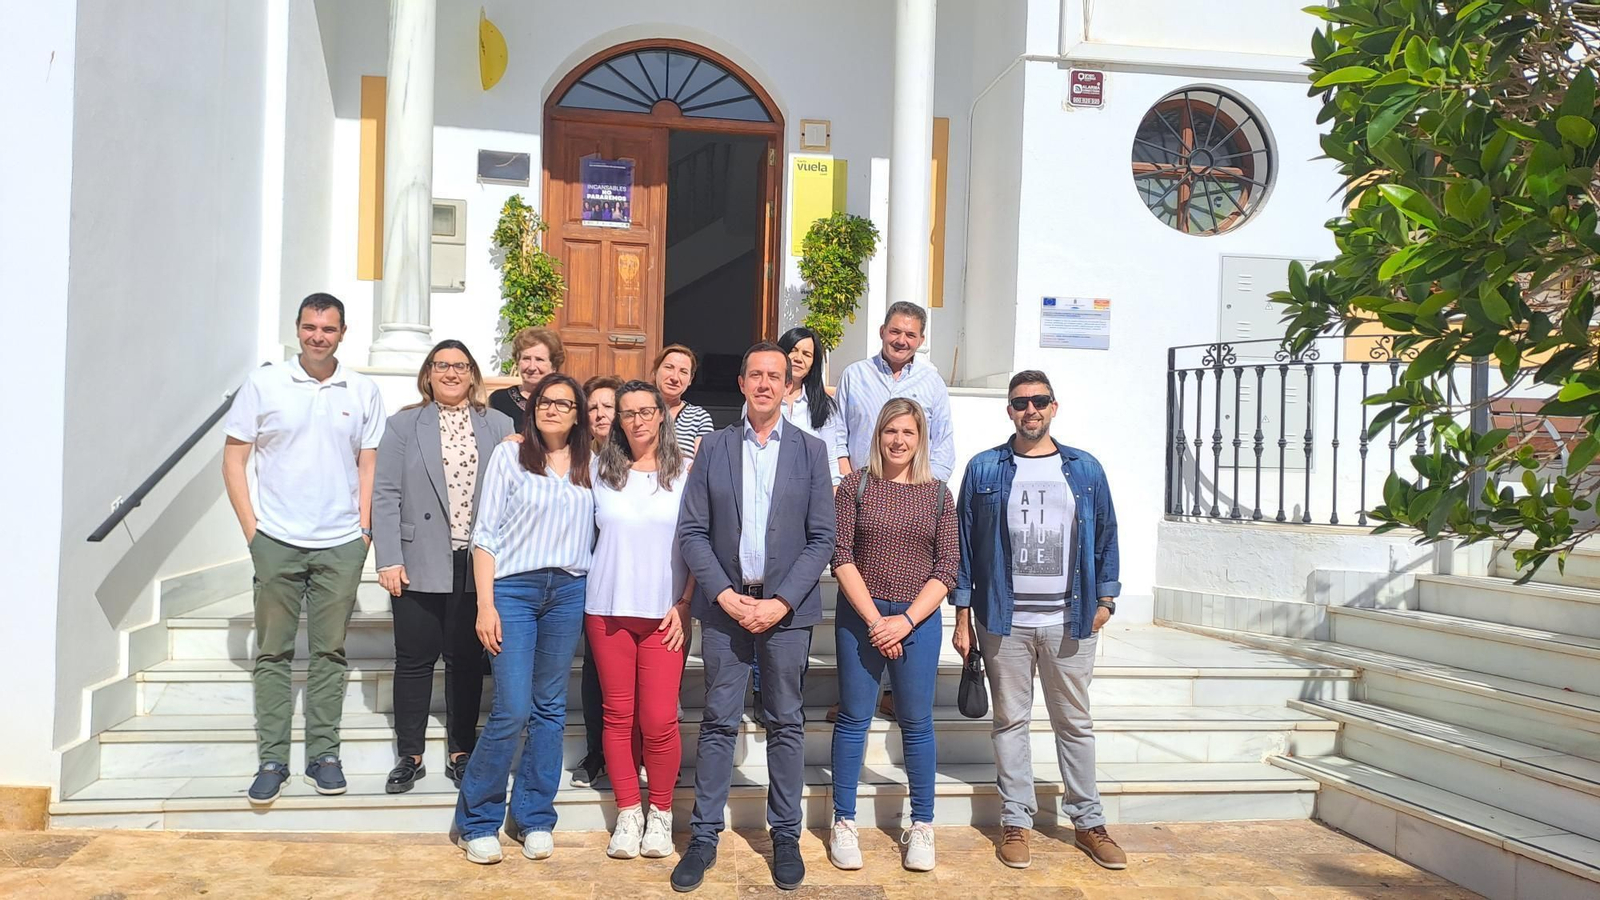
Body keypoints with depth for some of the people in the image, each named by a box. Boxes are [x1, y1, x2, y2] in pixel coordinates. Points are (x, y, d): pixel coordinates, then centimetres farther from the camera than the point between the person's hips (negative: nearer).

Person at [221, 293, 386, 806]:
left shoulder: (363, 392, 5)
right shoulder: (264, 384, 2)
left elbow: (369, 465, 8)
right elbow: (234, 458, 4)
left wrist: (364, 528, 0)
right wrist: (251, 528, -3)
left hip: (341, 544, 1)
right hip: (277, 542, -1)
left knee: (330, 651, 7)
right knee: (273, 652, 4)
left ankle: (323, 755, 17)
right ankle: (271, 760, 14)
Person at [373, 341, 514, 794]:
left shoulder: (499, 426, 7)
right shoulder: (403, 425, 6)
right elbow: (385, 496, 0)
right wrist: (389, 560, -8)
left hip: (478, 565, 1)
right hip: (420, 565, 0)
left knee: (466, 659, 9)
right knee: (415, 659, 6)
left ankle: (461, 753, 20)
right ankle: (410, 756, 19)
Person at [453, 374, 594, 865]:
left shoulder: (589, 466, 9)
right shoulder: (510, 454, 0)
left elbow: (599, 531, 12)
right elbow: (485, 533, -2)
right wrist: (486, 605, -8)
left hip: (569, 592, 4)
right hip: (513, 588, -3)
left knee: (550, 708, 8)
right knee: (512, 709, -8)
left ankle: (534, 817, 20)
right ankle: (475, 820, 10)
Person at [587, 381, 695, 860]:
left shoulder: (684, 473, 1)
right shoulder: (600, 470, 5)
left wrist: (685, 603, -4)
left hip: (664, 613, -1)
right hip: (608, 609, 2)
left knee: (659, 720, -5)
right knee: (618, 715, 6)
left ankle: (660, 813, 15)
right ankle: (628, 813, 19)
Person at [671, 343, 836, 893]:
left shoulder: (810, 451, 3)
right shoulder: (714, 448, 5)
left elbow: (822, 538, -1)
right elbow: (692, 531, 1)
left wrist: (780, 601, -10)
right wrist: (726, 595, -10)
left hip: (786, 607, 0)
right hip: (725, 605, 0)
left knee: (786, 723, 8)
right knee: (718, 723, 5)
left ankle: (785, 835, 20)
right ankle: (704, 836, 15)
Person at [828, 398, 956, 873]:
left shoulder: (938, 494, 5)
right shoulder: (856, 485, 1)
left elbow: (947, 568, 2)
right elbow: (841, 557, -5)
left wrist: (906, 620, -9)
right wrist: (874, 619, -11)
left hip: (919, 619, 1)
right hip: (859, 616, -1)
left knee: (917, 723, 6)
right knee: (854, 718, 4)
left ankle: (922, 826, 17)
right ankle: (844, 824, 15)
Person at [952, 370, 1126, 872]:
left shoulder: (1085, 469, 6)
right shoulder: (984, 470, 3)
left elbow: (1106, 536, 11)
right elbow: (966, 544, 3)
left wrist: (1106, 598, 2)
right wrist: (963, 615, 0)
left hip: (1069, 622, 1)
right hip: (1005, 622, -1)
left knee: (1075, 723, 9)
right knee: (1011, 721, 7)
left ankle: (1088, 822, 20)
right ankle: (1016, 821, 16)